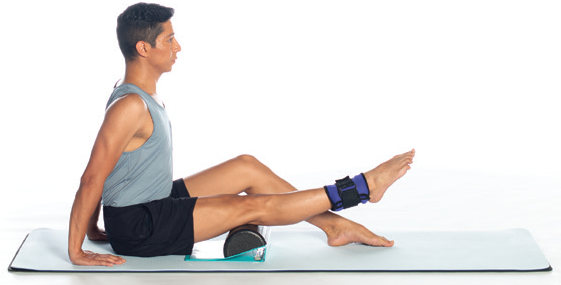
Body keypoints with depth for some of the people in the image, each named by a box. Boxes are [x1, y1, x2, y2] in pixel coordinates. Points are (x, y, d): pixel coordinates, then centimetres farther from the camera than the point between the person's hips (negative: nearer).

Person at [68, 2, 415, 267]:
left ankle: (335, 225, 12)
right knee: (253, 206, -10)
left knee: (247, 167, 7)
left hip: (157, 202, 10)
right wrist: (76, 252, -22)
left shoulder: (144, 94, 7)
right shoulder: (130, 106, -25)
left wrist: (93, 229, 17)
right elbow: (92, 179, -26)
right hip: (138, 230, -10)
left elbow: (102, 175, 13)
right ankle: (363, 187, -2)